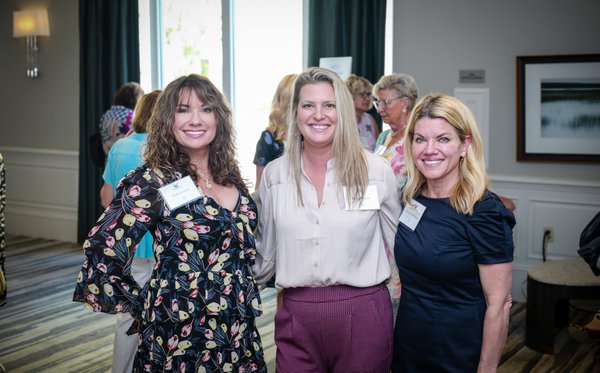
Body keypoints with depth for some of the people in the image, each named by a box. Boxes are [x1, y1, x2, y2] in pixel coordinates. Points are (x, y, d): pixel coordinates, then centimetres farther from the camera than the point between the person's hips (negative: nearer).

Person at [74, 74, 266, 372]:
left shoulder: (230, 177, 6)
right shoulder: (153, 182, -13)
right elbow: (101, 257, -15)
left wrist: (248, 299, 10)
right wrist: (146, 308, -5)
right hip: (181, 340, -5)